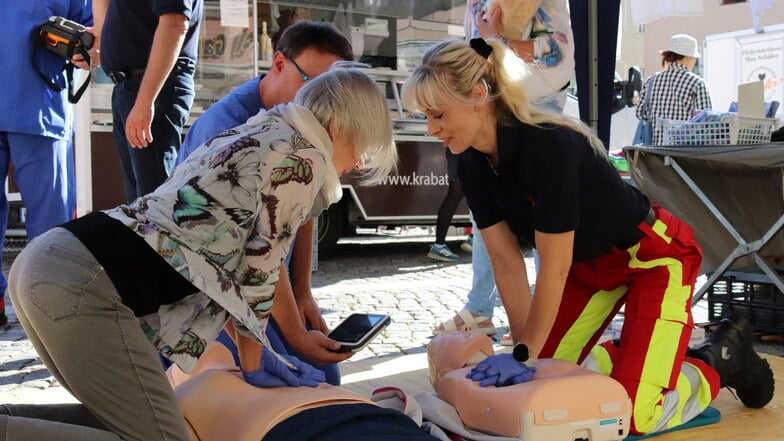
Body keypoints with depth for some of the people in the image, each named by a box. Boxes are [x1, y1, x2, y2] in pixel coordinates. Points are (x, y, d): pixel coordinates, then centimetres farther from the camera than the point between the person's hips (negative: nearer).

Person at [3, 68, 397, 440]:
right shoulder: (304, 158, -2)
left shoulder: (249, 135, 24)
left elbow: (226, 254, 27)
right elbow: (258, 271, 1)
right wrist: (253, 362, 16)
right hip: (87, 288, -10)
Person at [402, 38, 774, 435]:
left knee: (632, 415, -14)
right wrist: (524, 351, -10)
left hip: (654, 258, -7)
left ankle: (724, 358, 13)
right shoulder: (472, 164, -11)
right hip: (589, 263, 7)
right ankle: (633, 356, 24)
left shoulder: (548, 144, -35)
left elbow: (554, 267, -29)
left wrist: (525, 354, -20)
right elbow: (506, 262, -8)